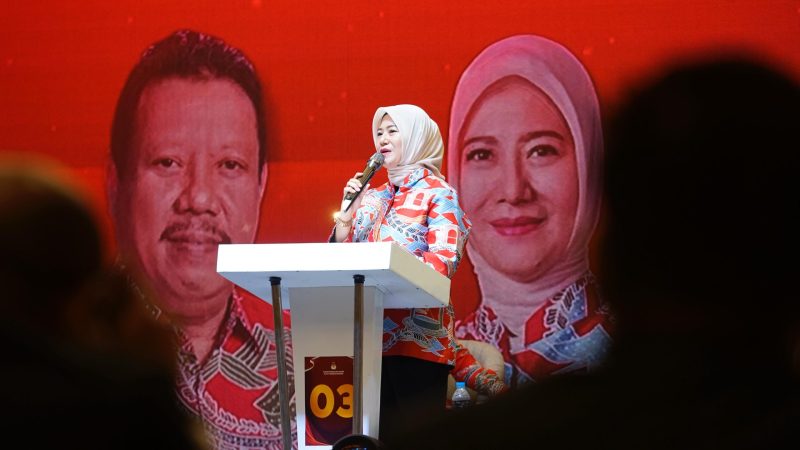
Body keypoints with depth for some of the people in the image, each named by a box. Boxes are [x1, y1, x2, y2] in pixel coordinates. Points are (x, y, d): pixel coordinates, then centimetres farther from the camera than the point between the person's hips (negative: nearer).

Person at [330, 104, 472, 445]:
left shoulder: (438, 193, 0)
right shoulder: (371, 197, 18)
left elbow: (443, 260, -13)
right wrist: (346, 215, 3)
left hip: (418, 338, -6)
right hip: (371, 335, 6)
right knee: (381, 433, 5)